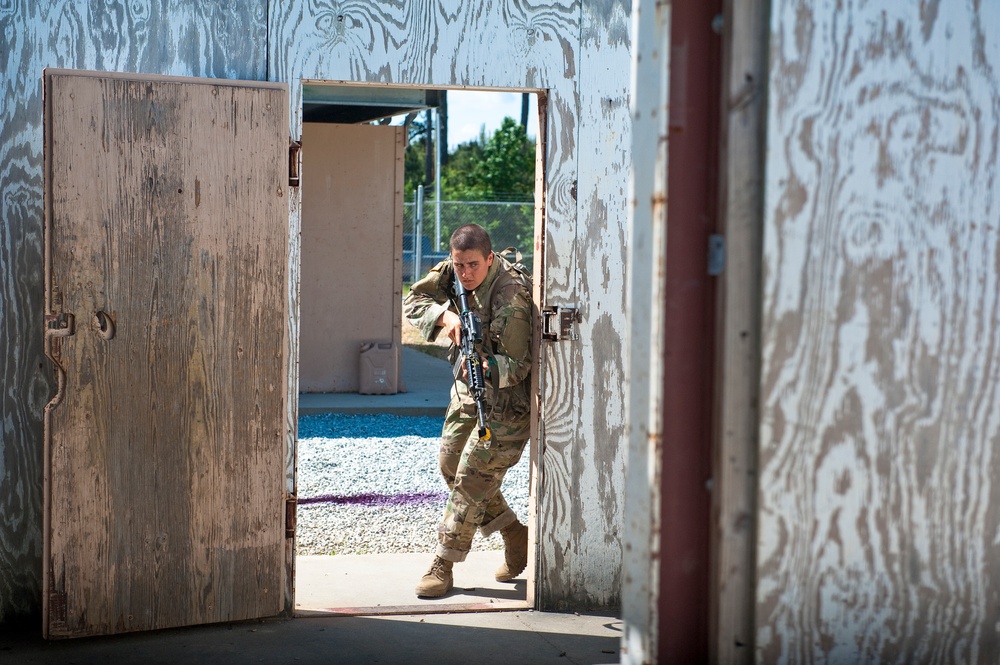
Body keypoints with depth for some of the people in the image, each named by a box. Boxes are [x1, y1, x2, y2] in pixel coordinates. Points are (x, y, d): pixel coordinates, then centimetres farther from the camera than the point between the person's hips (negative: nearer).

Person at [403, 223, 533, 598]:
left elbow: (517, 367, -28)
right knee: (451, 465, 14)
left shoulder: (511, 300, -31)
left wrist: (487, 366, -49)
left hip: (507, 397, -9)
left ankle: (443, 566, 1)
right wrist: (446, 316, -26)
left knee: (472, 479, -8)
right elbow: (413, 301, -7)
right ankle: (515, 538, 25)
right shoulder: (453, 273, -10)